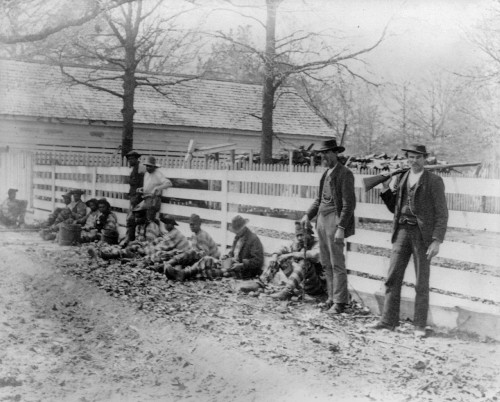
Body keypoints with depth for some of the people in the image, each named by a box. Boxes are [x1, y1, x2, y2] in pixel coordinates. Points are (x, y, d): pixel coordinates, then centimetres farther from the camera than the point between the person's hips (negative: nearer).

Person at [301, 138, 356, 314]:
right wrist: (309, 215, 12)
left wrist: (341, 228, -19)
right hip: (322, 220, 8)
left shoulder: (344, 174, -10)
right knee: (326, 263, 12)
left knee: (337, 263, -4)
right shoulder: (326, 173, 15)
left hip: (335, 221, -8)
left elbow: (349, 204, -14)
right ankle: (332, 296, 23)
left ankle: (340, 302, 3)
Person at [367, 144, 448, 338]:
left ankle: (419, 326, 11)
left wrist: (437, 241, -15)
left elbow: (442, 214, -6)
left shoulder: (434, 181, -4)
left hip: (423, 234, -5)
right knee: (393, 278, 5)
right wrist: (386, 188, 6)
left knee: (421, 283, 2)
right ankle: (388, 320, 14)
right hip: (402, 232, 5)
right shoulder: (400, 179, 12)